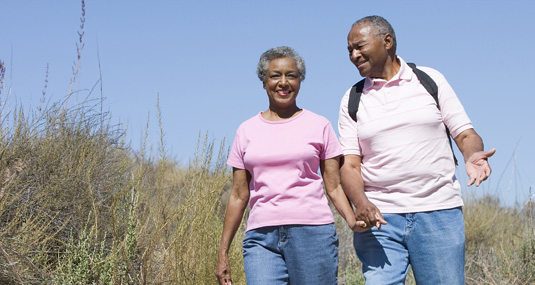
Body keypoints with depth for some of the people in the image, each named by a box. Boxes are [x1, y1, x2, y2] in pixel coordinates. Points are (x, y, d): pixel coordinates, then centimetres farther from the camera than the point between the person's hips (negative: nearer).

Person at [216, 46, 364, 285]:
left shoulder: (319, 126, 8)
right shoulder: (247, 131, 13)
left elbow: (334, 186, 7)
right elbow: (239, 196, 15)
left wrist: (352, 220, -12)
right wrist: (223, 252, 11)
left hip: (312, 232, -1)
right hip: (262, 238, 1)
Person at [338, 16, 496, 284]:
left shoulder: (430, 80, 8)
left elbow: (465, 133, 7)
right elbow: (350, 164, 3)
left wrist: (472, 155, -17)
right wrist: (360, 202, -17)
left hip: (438, 212, 0)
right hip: (379, 216, 1)